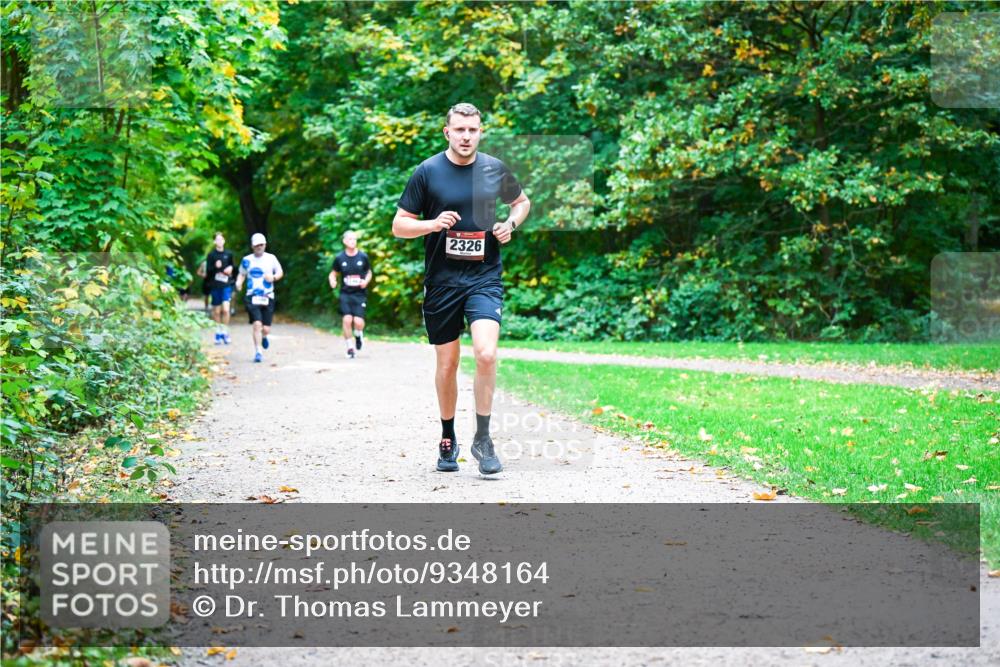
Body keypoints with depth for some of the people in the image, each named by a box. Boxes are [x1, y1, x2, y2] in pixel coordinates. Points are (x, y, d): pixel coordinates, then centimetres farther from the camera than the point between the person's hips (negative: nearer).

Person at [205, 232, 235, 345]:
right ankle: (218, 332, 19)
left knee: (226, 309, -14)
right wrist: (215, 267, -21)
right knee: (217, 311, 7)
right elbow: (208, 270, -2)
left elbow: (233, 266, 17)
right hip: (215, 285, 0)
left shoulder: (228, 254, 5)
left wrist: (231, 268, -4)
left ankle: (225, 332, -2)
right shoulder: (211, 254, 1)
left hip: (226, 285, 0)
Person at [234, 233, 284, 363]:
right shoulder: (247, 260, 6)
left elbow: (280, 272, 12)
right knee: (257, 324, -17)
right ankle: (258, 352, -8)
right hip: (252, 297, 0)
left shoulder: (271, 258, 4)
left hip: (267, 297, 1)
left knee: (266, 329, 0)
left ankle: (263, 337, 37)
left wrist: (273, 277, -10)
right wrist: (239, 283, -4)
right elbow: (241, 274, 17)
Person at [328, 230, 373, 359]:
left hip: (359, 294, 0)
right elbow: (333, 273, 12)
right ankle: (350, 347, 4)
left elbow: (369, 272, 14)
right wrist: (332, 281, -10)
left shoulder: (363, 257, 1)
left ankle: (359, 334, 25)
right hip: (345, 294, 0)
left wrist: (366, 281, -6)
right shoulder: (339, 258, 1)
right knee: (347, 319, -13)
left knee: (358, 322, -12)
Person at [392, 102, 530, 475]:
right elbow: (399, 226, 1)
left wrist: (510, 225, 2)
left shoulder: (496, 169, 4)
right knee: (447, 364, 8)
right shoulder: (427, 172, -2)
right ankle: (448, 439, 28)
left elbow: (522, 202, 23)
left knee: (486, 354, -19)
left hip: (484, 277, 0)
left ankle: (482, 438, -4)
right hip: (442, 280, 0)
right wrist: (433, 224, -17)